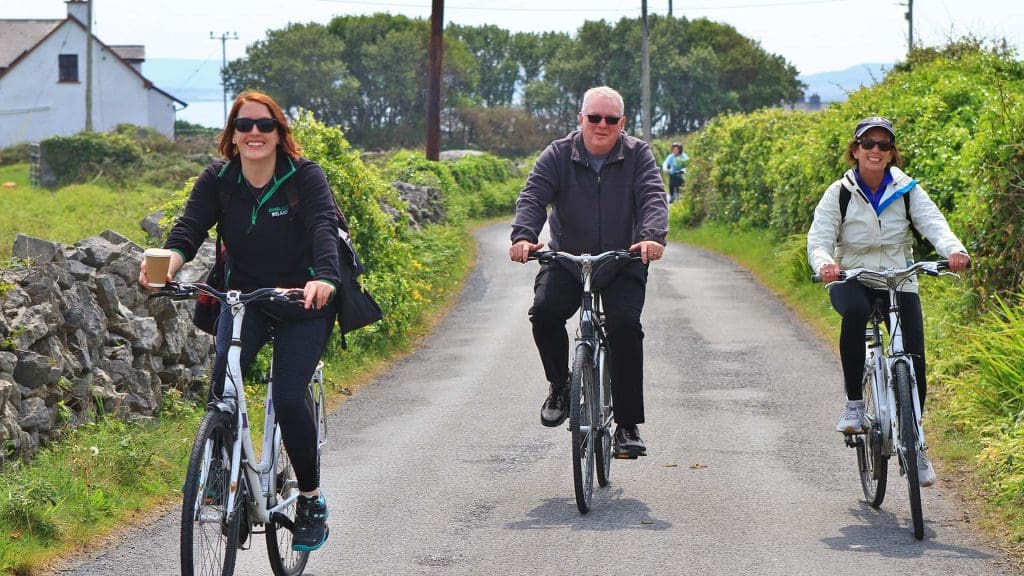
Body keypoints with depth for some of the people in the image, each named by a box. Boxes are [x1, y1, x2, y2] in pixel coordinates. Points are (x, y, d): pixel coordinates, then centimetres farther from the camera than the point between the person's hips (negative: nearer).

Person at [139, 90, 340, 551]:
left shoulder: (305, 177, -16)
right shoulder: (217, 180, -7)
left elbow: (324, 228, -32)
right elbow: (189, 228, -18)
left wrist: (323, 279, -53)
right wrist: (167, 264, -42)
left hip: (302, 302, -3)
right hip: (244, 298, 3)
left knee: (287, 398, -16)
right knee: (223, 383, -22)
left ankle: (311, 500, 4)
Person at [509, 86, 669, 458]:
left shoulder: (637, 155, 0)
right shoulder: (558, 155, 1)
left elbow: (653, 198, -13)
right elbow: (533, 197, -10)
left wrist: (652, 237, -34)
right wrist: (523, 236, -31)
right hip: (566, 259, 1)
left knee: (625, 324, -22)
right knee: (545, 310, -27)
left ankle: (628, 426, -13)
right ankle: (559, 385, 0)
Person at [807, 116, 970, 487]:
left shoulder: (907, 191, -2)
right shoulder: (839, 194, -4)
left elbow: (933, 224, -16)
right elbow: (818, 240, -13)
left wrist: (954, 250, -39)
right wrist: (825, 264, -37)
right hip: (852, 280, -2)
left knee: (914, 359, -10)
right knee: (855, 311, -38)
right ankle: (854, 403, -23)